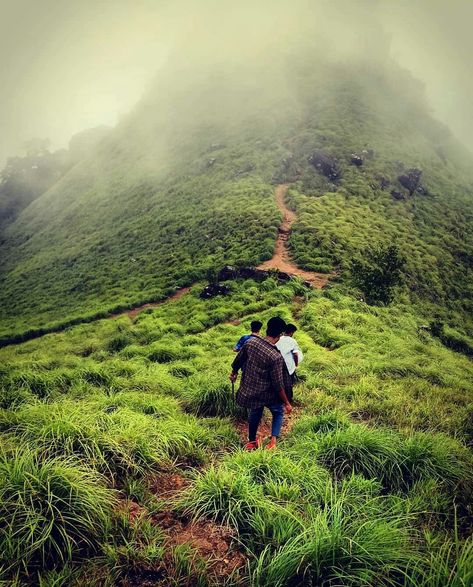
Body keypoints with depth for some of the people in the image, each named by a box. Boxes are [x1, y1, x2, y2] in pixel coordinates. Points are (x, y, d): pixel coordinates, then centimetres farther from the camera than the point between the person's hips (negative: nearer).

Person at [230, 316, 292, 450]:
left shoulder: (251, 341, -15)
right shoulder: (276, 356, -29)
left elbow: (238, 360, 2)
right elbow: (278, 384, -22)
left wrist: (234, 373, 22)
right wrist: (287, 403, -10)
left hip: (249, 390, 5)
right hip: (268, 394, -4)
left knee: (254, 413, 29)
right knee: (278, 413, 24)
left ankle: (252, 442, 46)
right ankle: (273, 442, 11)